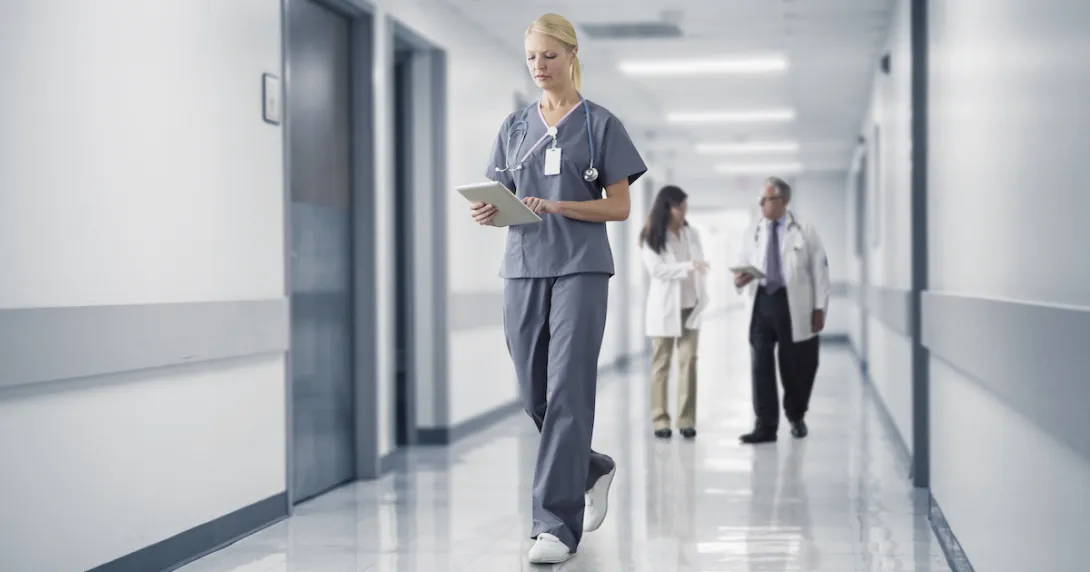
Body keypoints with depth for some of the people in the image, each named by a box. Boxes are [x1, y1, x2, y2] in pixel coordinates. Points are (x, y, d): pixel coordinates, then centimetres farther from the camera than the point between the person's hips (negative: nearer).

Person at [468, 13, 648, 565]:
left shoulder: (599, 123, 2)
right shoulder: (515, 126, 14)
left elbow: (619, 207, -2)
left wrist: (556, 206, -16)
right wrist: (487, 212, -9)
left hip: (580, 270, -5)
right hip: (523, 268, 5)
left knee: (567, 393, -11)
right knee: (535, 395, 8)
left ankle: (556, 522, -10)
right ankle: (593, 469, 35)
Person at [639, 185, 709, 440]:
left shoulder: (692, 233, 7)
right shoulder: (651, 237, -4)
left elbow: (700, 266, 8)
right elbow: (657, 269, -15)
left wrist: (703, 297, -2)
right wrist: (689, 266, -25)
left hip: (690, 307, 3)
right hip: (664, 308, -3)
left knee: (689, 362, -2)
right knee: (661, 363, 2)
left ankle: (687, 420, 1)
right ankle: (660, 420, 6)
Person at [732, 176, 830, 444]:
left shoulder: (804, 231, 3)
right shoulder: (751, 233, 11)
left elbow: (819, 270, 2)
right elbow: (744, 267, 12)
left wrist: (819, 308, -4)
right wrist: (740, 280, -13)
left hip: (794, 305, -2)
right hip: (761, 303, 2)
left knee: (797, 366, 7)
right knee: (761, 365, -5)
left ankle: (796, 417, 30)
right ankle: (765, 426, -3)